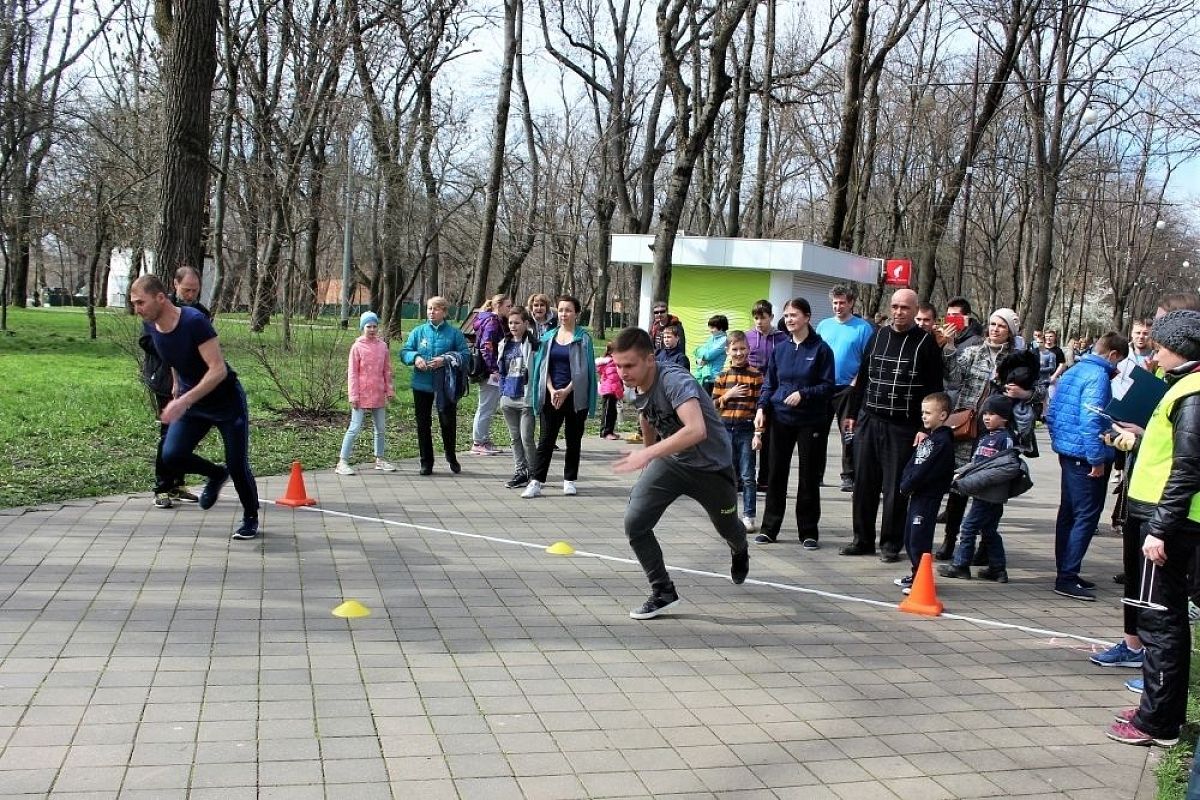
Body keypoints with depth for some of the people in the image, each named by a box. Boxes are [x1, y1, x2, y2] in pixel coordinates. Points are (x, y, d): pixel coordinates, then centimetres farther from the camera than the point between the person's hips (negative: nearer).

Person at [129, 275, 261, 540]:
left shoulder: (194, 321, -28)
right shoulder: (150, 327, -6)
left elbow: (218, 370, -30)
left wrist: (184, 401, -35)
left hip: (227, 401, -6)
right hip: (191, 402, 6)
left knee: (238, 466, -2)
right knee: (172, 456, -11)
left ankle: (250, 519, 23)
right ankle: (216, 474, 19)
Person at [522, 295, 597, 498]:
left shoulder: (583, 337, -1)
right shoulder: (549, 336, 9)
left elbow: (583, 369, -6)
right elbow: (543, 366, 6)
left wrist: (566, 391, -13)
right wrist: (552, 391, -8)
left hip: (575, 396, -2)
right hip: (551, 396, 2)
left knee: (573, 440, 7)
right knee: (546, 439, -1)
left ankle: (570, 480, 17)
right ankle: (536, 483, -3)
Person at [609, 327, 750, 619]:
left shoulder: (675, 382, -34)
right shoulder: (637, 387, -10)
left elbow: (697, 430, -50)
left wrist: (648, 454, -55)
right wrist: (648, 457, 26)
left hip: (712, 466, -5)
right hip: (670, 461, 5)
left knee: (727, 527, 21)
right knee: (635, 523, -15)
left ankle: (740, 553, 60)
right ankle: (663, 593, 1)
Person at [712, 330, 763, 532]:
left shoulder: (755, 375, -2)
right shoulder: (723, 375, 7)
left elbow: (759, 405, -4)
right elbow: (714, 404, 8)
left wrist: (758, 432, -9)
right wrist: (728, 395, -9)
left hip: (746, 429, -3)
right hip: (725, 428, 3)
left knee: (747, 476, -1)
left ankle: (749, 516, 5)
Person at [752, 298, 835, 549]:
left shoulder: (821, 349, -4)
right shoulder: (780, 349, 7)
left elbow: (827, 386, -6)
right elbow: (769, 383, 9)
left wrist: (803, 394, -19)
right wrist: (761, 408, -5)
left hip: (811, 421, -3)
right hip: (781, 419, 3)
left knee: (809, 476, 4)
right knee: (776, 473, 6)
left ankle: (809, 531, 15)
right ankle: (770, 528, 15)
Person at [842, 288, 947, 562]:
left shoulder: (926, 343, -3)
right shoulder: (878, 336, 11)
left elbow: (934, 388, -7)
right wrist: (852, 412, 14)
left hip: (903, 427, -4)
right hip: (868, 421, 5)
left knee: (895, 488, 1)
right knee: (863, 483, 8)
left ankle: (891, 543, 12)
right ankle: (863, 540, 19)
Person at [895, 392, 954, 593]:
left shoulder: (943, 441, -15)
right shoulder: (927, 437, 16)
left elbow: (926, 470, -19)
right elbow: (912, 463, 13)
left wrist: (907, 486, -11)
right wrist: (905, 483, -2)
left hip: (929, 497, -10)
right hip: (917, 494, 10)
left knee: (919, 538, -8)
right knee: (909, 537, 16)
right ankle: (916, 574, 28)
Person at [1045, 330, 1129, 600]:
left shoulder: (1073, 371, 13)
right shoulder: (1098, 376, -16)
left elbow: (1051, 413, 17)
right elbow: (1091, 420, -24)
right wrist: (1098, 459, -20)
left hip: (1066, 453, 10)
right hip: (1086, 457, -10)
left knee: (1068, 514, 15)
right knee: (1086, 517, -6)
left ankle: (1065, 573, 24)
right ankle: (1067, 579, -6)